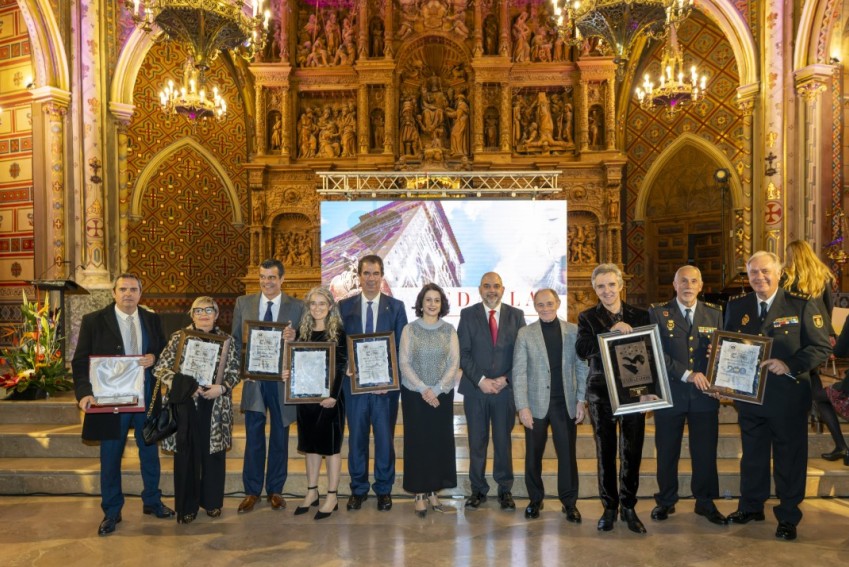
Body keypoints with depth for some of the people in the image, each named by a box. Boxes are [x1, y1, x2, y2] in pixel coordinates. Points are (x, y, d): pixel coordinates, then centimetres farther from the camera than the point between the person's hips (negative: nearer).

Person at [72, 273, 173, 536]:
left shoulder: (152, 320, 3)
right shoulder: (93, 321, -5)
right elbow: (80, 361, -6)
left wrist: (154, 358, -13)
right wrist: (84, 393, -20)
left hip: (146, 397, 3)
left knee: (150, 452, 15)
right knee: (110, 457, 9)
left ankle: (152, 502, 34)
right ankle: (111, 512, 27)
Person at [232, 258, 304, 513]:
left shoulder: (296, 306, -1)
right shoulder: (243, 303, 5)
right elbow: (235, 340, 7)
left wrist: (293, 338, -23)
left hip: (282, 380, -1)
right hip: (253, 379, 1)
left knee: (280, 437, 10)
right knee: (253, 438, 7)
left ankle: (275, 490, 25)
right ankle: (251, 491, 22)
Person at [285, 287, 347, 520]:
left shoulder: (338, 332, -6)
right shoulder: (303, 331, 8)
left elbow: (341, 366, -10)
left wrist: (333, 395, -19)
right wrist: (288, 372, -8)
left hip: (329, 396, -5)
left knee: (331, 445, 3)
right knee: (310, 443, 14)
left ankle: (332, 497, 13)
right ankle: (311, 492, 26)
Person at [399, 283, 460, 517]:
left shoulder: (449, 330, 3)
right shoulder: (410, 330, 0)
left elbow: (454, 363, -1)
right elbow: (404, 363, -3)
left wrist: (437, 389, -11)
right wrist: (423, 389, -13)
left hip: (442, 394, 2)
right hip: (414, 394, -1)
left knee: (440, 442, 5)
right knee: (417, 442, 2)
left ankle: (433, 492, 18)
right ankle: (419, 495, 12)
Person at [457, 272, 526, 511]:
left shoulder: (516, 315, 4)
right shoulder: (468, 315, 2)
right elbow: (463, 353, -3)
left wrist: (505, 379, -9)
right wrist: (481, 380, -12)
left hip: (506, 389, 0)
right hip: (475, 388, 0)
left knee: (504, 440, 9)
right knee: (477, 442, 7)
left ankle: (505, 489, 23)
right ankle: (478, 489, 20)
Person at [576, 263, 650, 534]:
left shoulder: (640, 315, 8)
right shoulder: (587, 317, 3)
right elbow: (582, 349, -13)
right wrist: (612, 331, -21)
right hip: (601, 392, -1)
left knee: (632, 451, 5)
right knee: (605, 452, 7)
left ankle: (628, 507, 20)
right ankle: (609, 506, 21)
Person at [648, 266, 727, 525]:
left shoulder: (714, 314, 8)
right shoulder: (658, 313, -2)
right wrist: (687, 374, -18)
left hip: (705, 394, 2)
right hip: (669, 393, -2)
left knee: (705, 452, 9)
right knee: (667, 452, 9)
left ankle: (705, 502, 27)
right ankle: (666, 501, 26)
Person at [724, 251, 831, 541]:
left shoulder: (802, 305, -7)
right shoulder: (736, 306, 4)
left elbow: (822, 348, -10)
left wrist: (790, 365, -23)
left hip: (788, 396, -3)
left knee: (790, 457, 9)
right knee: (752, 454, 16)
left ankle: (788, 516, 26)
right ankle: (751, 507, 33)